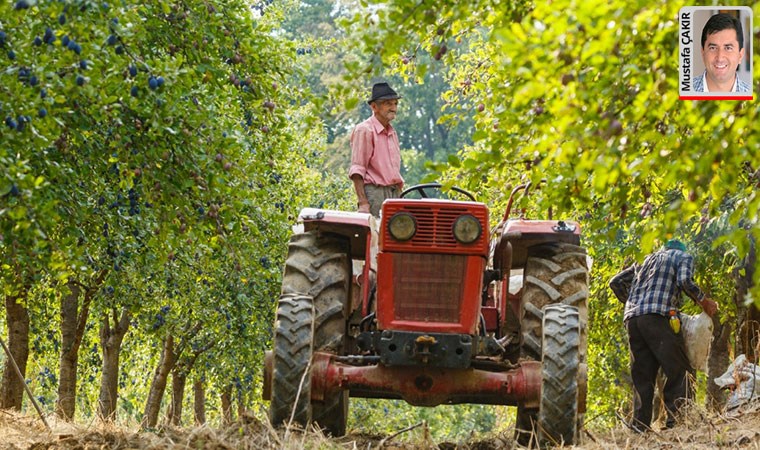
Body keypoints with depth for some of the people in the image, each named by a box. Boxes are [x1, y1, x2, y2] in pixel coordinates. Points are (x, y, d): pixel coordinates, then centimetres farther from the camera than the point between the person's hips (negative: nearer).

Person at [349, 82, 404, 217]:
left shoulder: (392, 132, 20)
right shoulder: (364, 130, -6)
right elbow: (357, 170, -12)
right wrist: (363, 202, -19)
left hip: (394, 194, 8)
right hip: (374, 192, -8)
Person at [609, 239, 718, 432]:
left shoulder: (645, 261, 32)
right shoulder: (683, 257, 16)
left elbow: (616, 282, 26)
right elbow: (684, 281, -5)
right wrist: (704, 302, 4)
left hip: (632, 320, 6)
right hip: (658, 316, -6)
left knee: (642, 377, 7)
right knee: (679, 372, -6)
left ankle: (639, 428, 0)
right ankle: (676, 421, -19)